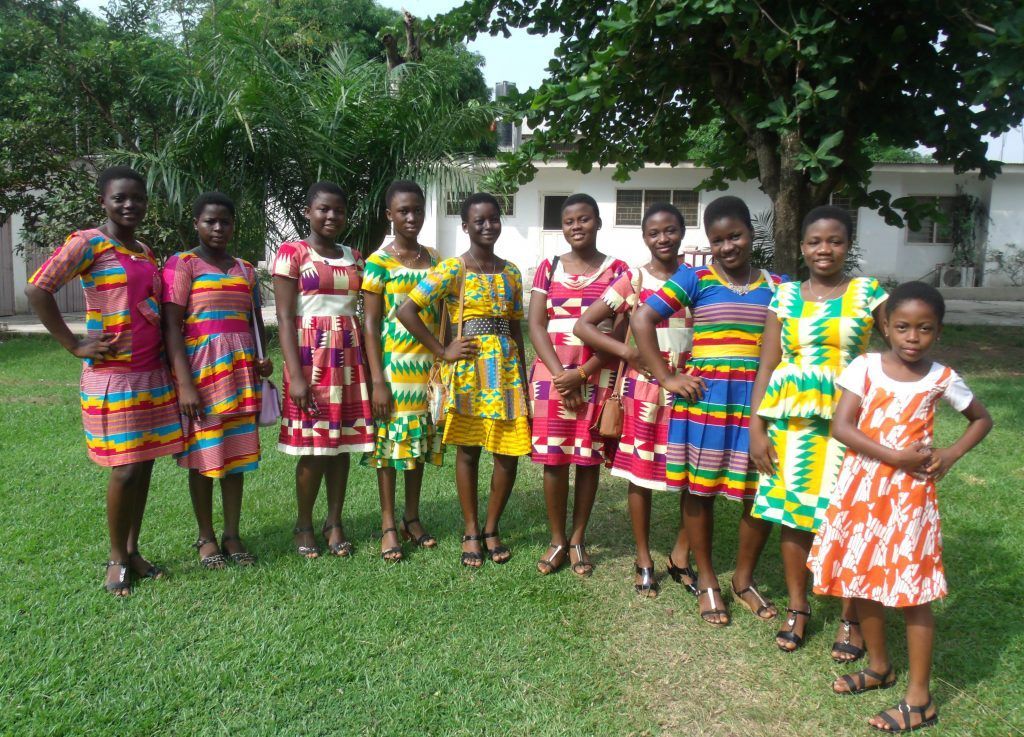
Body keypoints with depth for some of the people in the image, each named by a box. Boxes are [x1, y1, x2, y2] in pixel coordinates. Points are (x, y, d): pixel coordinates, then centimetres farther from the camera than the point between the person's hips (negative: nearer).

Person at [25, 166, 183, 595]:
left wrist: (168, 363, 9)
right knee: (126, 468, -4)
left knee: (145, 465, 10)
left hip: (153, 373, 6)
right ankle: (117, 558, 15)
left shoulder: (147, 252, 13)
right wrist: (75, 345, -15)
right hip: (112, 375, -6)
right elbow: (37, 289, -16)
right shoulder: (87, 243, -8)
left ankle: (133, 552, 23)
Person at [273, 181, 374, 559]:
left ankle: (334, 523, 21)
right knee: (314, 446, 0)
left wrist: (366, 365, 8)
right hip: (310, 354, -4)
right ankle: (304, 524, 18)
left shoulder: (354, 258, 12)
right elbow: (285, 318, -9)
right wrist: (296, 375, -16)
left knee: (342, 442, 8)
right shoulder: (292, 253, -3)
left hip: (348, 356, 5)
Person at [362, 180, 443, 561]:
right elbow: (370, 324, -8)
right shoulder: (379, 262, -5)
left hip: (427, 365, 5)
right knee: (390, 441, 1)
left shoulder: (433, 259, 9)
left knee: (419, 439, 11)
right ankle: (388, 525, 13)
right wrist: (377, 380, -14)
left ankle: (412, 518, 24)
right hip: (392, 363, -5)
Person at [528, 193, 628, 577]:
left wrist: (581, 374, -14)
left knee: (588, 458, 5)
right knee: (553, 458, 3)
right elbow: (536, 325, 0)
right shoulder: (549, 268, 8)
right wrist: (560, 375, -12)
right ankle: (557, 540, 17)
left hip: (597, 375, -1)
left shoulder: (617, 269, 3)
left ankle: (578, 539, 20)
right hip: (551, 373, 1)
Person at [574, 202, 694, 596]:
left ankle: (680, 556, 24)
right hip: (643, 388, -2)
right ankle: (644, 560, 22)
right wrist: (625, 350, -15)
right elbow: (583, 325, -5)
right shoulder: (632, 280, -3)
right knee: (641, 474, 6)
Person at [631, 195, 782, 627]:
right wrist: (665, 378, -9)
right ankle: (706, 580, 27)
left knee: (762, 495, 6)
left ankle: (744, 579, 29)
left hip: (759, 403, 2)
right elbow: (642, 320, -6)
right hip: (705, 400, -2)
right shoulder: (695, 279, 0)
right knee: (700, 490, 7)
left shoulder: (776, 286, 8)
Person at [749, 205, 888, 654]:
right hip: (790, 419, 2)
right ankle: (797, 609, 26)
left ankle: (851, 618, 20)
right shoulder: (784, 297, 7)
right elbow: (767, 366, 6)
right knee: (792, 514, 8)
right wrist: (756, 428, 0)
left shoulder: (869, 293, 3)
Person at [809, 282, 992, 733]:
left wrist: (950, 455, -1)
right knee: (859, 580, 12)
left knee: (913, 592, 1)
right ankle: (879, 666, 35)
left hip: (910, 492, -2)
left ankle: (919, 698, 14)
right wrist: (895, 456, -19)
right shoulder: (865, 367, -4)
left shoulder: (942, 379, -2)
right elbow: (841, 426, -12)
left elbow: (982, 419, 15)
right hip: (860, 487, 2)